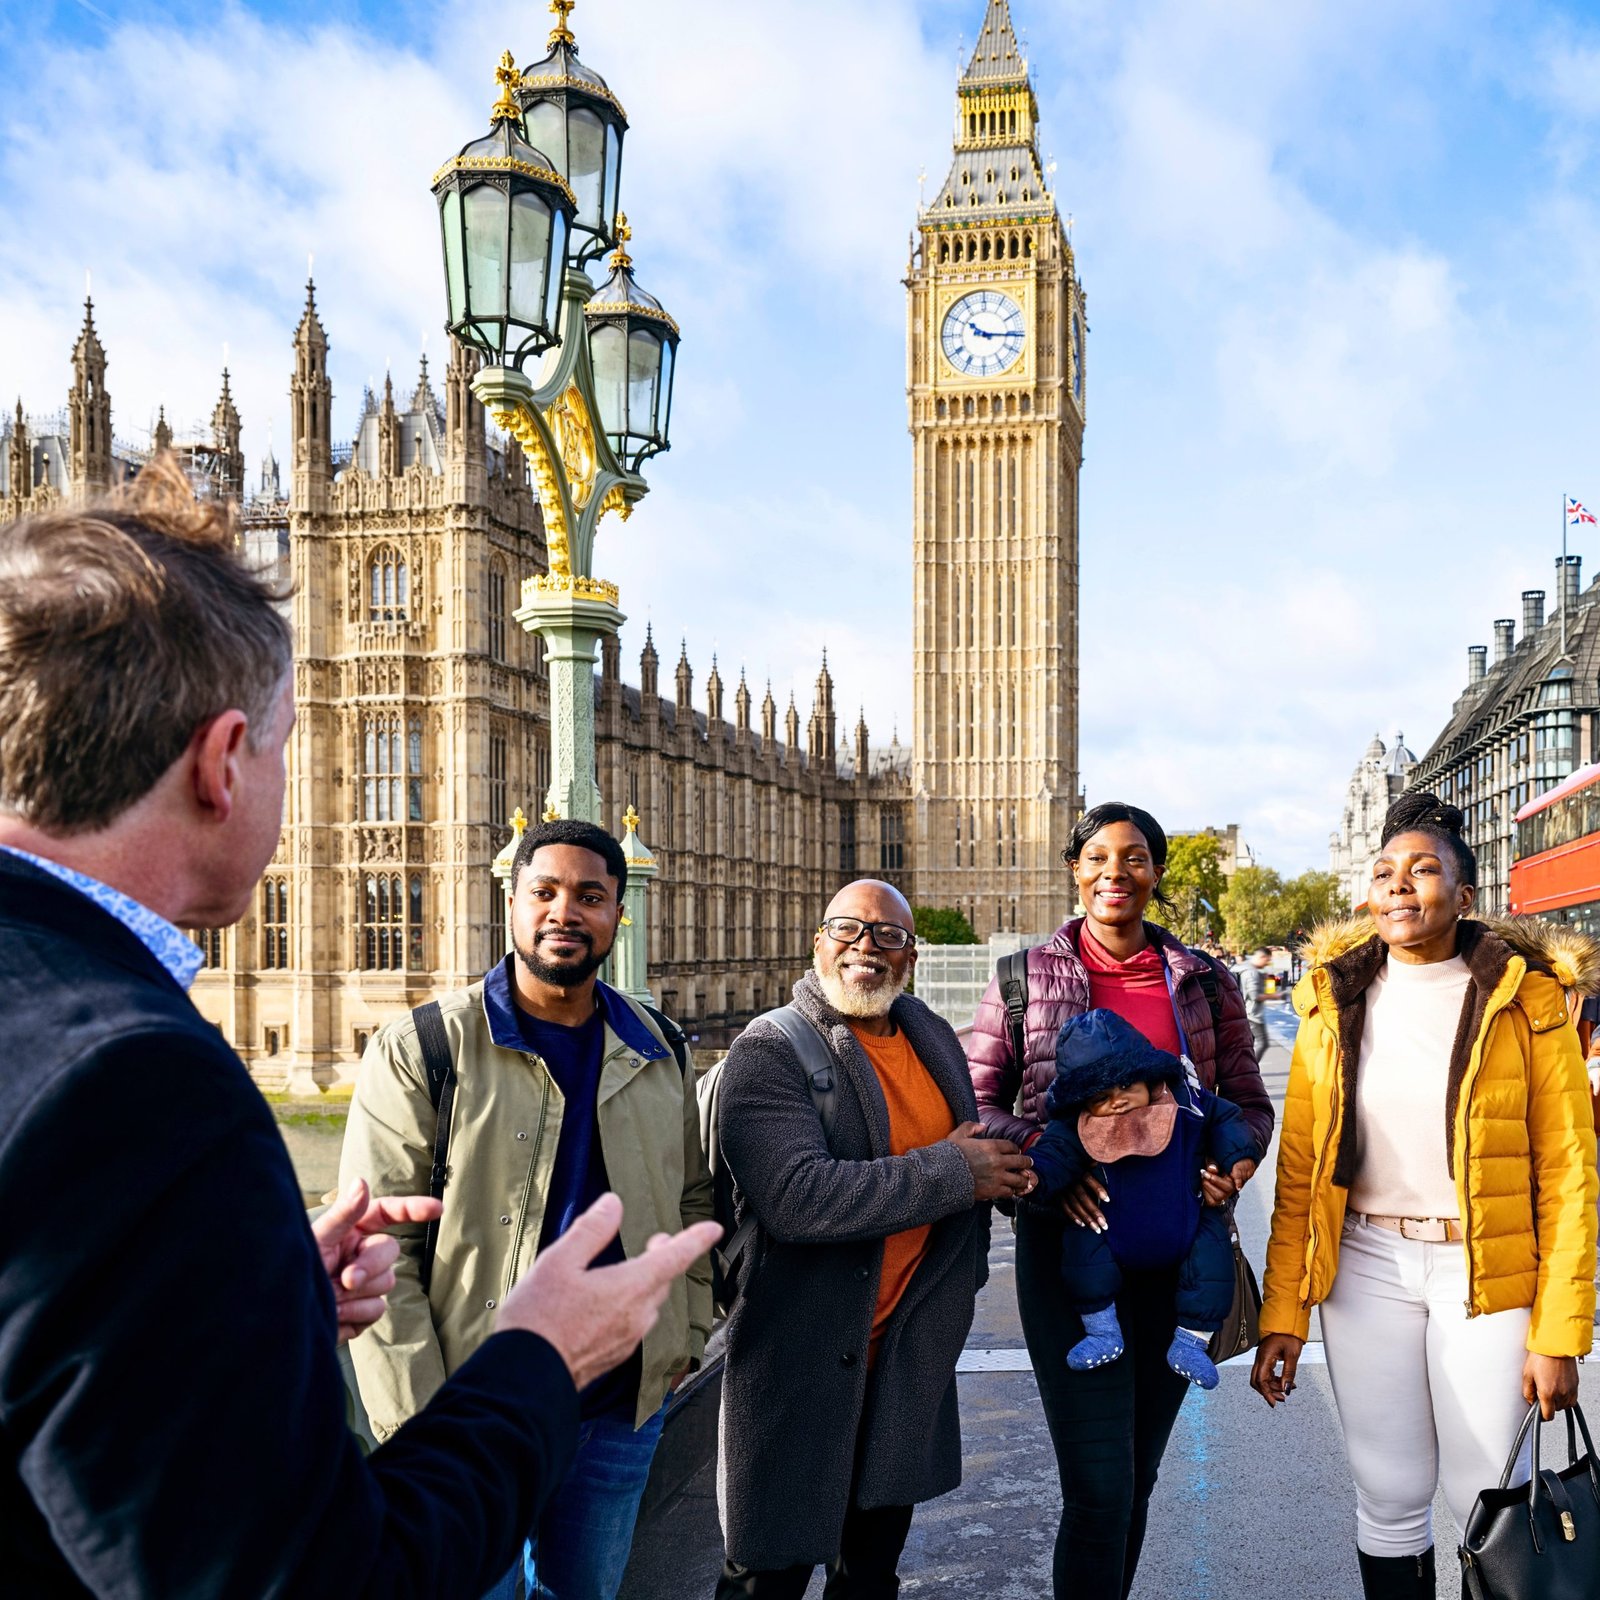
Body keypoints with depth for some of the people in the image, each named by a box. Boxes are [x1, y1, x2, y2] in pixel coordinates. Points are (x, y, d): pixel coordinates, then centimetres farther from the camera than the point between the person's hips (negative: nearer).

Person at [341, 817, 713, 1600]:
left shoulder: (659, 1051, 4)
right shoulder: (421, 1049, -10)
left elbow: (692, 1201, 16)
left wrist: (683, 1337, 9)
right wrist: (416, 1423, -15)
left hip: (621, 1414, 4)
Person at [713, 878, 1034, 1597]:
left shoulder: (933, 1037, 8)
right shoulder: (770, 1050, -15)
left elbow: (974, 1147, 25)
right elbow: (795, 1196, -29)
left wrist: (1009, 1154, 0)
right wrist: (953, 1172, -21)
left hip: (910, 1346, 7)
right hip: (801, 1350, -7)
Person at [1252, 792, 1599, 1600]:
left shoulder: (1524, 997, -5)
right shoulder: (1335, 1001, 3)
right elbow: (1299, 1170, 2)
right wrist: (1282, 1313, -2)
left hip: (1484, 1270, -2)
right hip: (1367, 1265, 2)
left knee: (1485, 1499, 6)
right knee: (1390, 1493, 10)